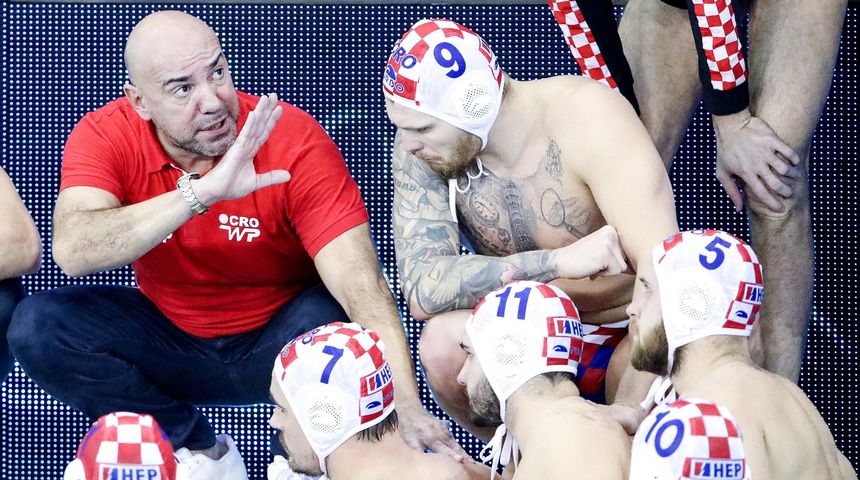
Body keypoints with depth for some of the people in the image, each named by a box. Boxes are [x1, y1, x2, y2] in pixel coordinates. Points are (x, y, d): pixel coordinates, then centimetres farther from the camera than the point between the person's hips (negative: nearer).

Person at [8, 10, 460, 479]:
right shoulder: (105, 137, -18)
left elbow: (360, 285, -33)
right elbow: (73, 252, -37)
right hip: (172, 342, 3)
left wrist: (407, 407, -47)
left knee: (328, 317, -35)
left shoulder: (294, 140, -24)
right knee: (40, 326, -22)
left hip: (278, 341, -2)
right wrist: (201, 192, -47)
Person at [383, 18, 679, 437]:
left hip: (633, 340, -3)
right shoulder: (420, 145, -14)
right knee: (445, 342, -30)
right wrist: (559, 261, -37)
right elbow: (421, 291, -25)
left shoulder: (587, 119, -23)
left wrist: (631, 412, -45)